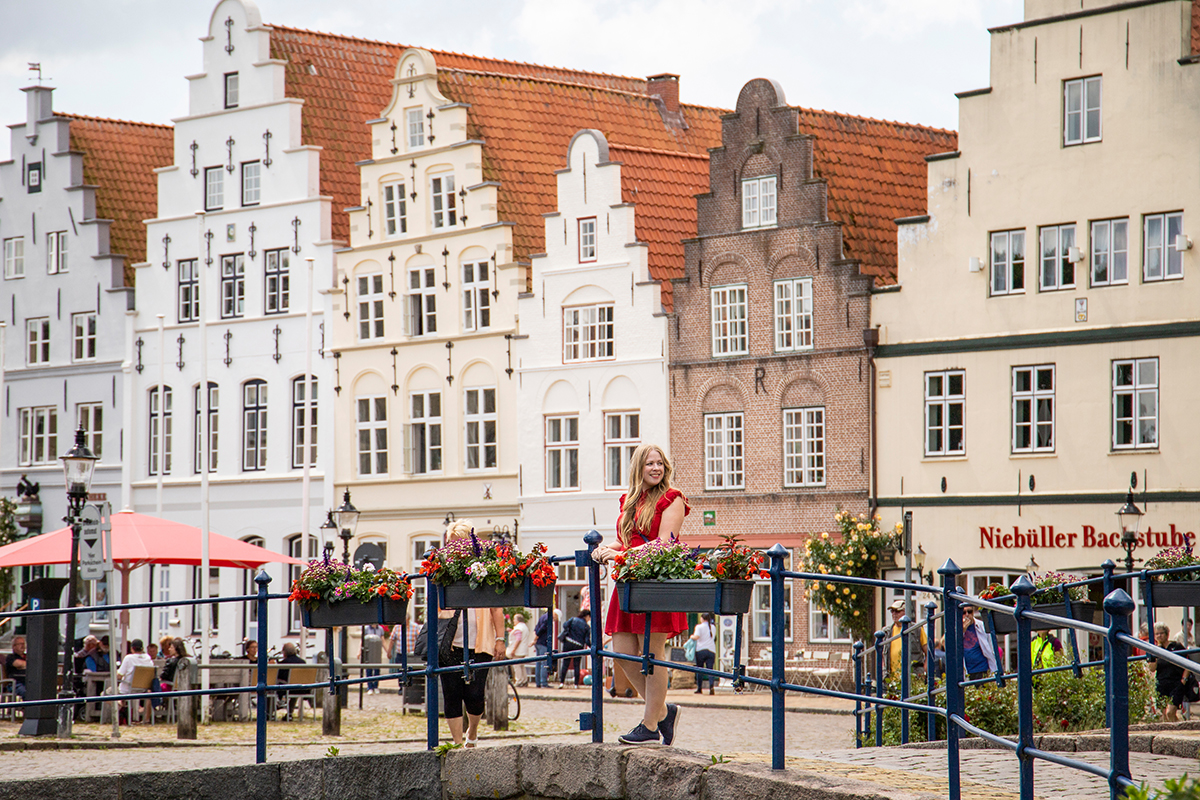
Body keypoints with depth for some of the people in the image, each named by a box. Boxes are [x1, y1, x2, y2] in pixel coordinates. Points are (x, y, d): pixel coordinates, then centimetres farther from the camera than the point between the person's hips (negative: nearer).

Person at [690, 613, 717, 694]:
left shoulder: (699, 627, -2)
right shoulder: (713, 627, 13)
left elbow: (696, 637, -14)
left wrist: (691, 637, 6)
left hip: (701, 650, -3)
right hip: (711, 650, 3)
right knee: (710, 670, -2)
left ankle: (699, 688, 8)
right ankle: (712, 686, -23)